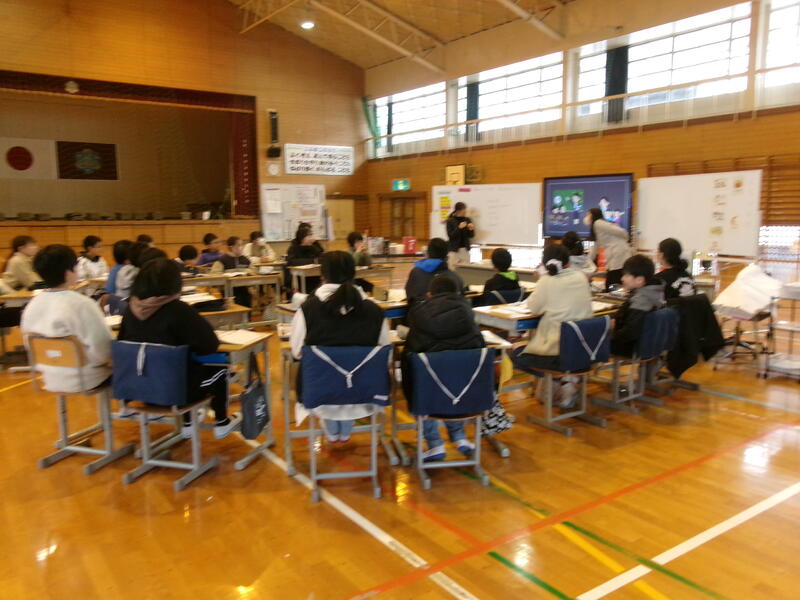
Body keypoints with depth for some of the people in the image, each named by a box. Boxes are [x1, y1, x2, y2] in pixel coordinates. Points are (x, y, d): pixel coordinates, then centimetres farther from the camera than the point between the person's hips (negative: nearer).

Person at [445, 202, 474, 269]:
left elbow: (471, 236, 9)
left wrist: (471, 229, -11)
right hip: (454, 249, -3)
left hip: (465, 249, 3)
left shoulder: (467, 220, 7)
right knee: (453, 269, -9)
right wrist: (459, 228, -20)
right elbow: (450, 235, -10)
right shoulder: (450, 221, -3)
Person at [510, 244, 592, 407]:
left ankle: (557, 381, 5)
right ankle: (568, 379, 15)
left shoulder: (547, 281, -12)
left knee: (516, 354, 17)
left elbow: (533, 308, -1)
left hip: (558, 352, -6)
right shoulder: (580, 277, 3)